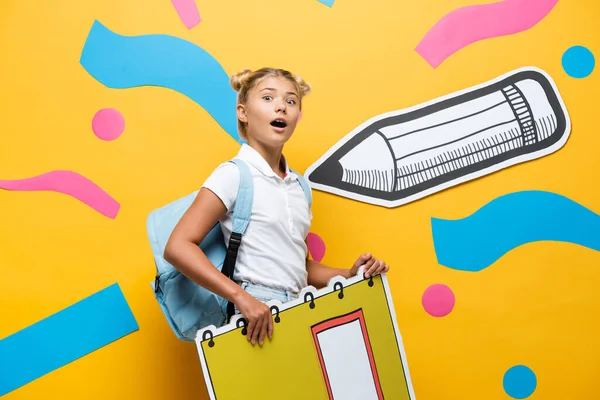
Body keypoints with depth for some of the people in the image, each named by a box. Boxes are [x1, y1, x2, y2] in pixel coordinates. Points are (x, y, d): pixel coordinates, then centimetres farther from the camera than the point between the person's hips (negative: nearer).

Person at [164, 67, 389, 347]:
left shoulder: (297, 185, 13)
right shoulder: (234, 174, -6)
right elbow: (178, 247, -15)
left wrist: (349, 275, 4)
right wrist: (241, 297, -23)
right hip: (259, 318, -6)